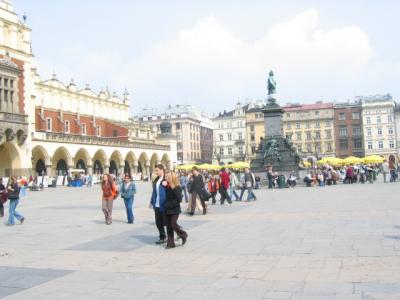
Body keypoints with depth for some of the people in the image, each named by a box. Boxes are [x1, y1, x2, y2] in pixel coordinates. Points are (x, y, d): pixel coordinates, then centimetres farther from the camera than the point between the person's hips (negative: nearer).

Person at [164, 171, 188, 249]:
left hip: (175, 210, -6)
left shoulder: (177, 188, -12)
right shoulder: (166, 187, 6)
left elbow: (179, 199, -17)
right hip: (167, 210, 6)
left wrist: (170, 204, -18)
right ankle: (170, 243, 12)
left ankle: (183, 235, 14)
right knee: (169, 226, 6)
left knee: (173, 224, -11)